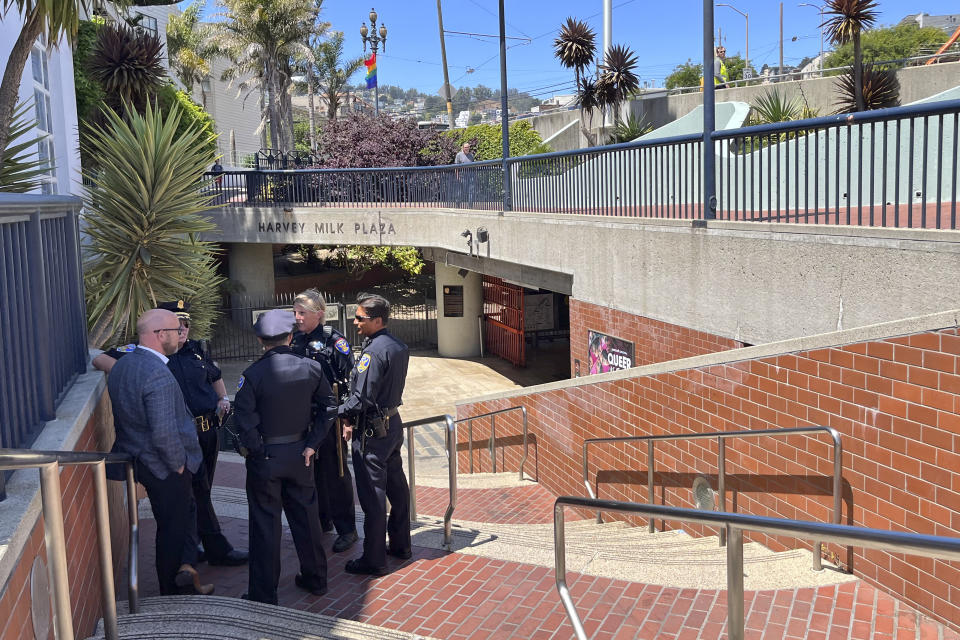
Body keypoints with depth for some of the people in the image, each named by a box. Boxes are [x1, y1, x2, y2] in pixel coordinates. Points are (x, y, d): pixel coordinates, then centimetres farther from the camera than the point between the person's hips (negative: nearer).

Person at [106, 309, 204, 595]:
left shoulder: (121, 367, 3)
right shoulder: (158, 375, -28)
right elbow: (164, 434, -31)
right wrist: (179, 463, -16)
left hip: (139, 460, 9)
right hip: (164, 467, -9)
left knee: (170, 525, 25)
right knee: (173, 528, 7)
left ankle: (175, 577, 42)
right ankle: (172, 594, 21)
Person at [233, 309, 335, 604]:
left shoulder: (253, 374, -16)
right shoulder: (311, 368, -4)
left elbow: (244, 421, -19)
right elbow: (328, 407, -1)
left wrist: (257, 452, -6)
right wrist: (311, 444, 0)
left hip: (264, 458, -3)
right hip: (299, 454, 4)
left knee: (265, 525, 6)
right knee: (306, 516, 18)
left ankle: (263, 595, 15)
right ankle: (315, 579, 31)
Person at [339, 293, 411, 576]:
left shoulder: (373, 351, -22)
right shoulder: (399, 347, 6)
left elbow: (362, 398, -23)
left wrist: (340, 412, -5)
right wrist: (353, 419, 11)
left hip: (372, 431, -9)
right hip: (393, 424, 9)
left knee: (372, 495, -1)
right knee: (396, 486, 17)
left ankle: (374, 560, 7)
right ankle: (400, 545, 30)